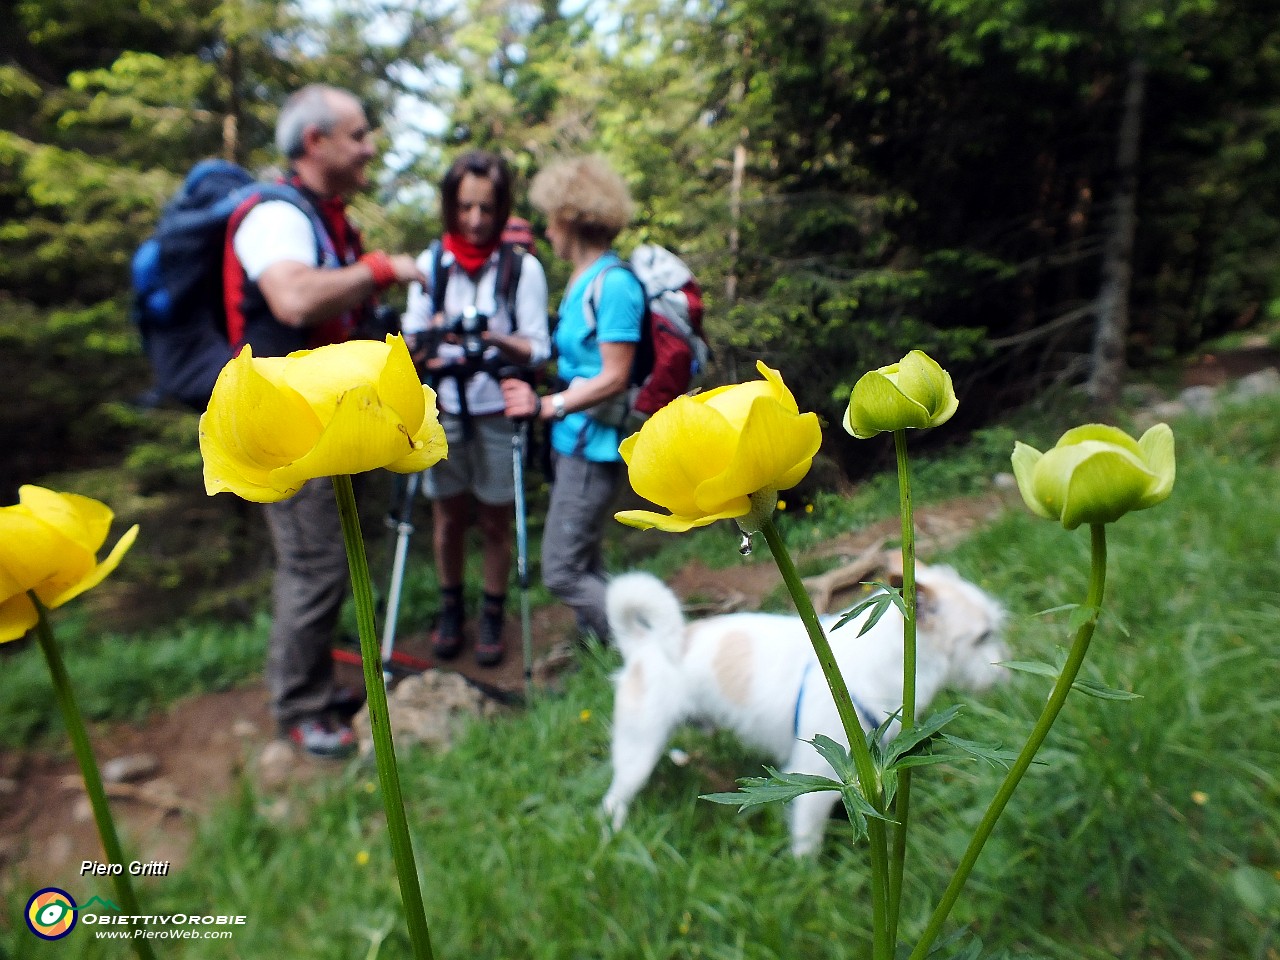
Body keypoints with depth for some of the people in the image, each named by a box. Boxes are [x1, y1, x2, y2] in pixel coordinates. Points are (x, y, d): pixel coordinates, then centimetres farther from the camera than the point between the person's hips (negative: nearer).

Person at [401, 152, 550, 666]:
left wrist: (497, 338, -28)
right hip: (443, 411, 2)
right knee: (448, 517, 13)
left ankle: (493, 615, 28)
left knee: (495, 522, 8)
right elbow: (412, 339, 3)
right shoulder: (430, 262, 1)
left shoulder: (523, 267, -7)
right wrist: (426, 344, -20)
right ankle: (450, 609, 34)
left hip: (499, 414, -2)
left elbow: (539, 349, -9)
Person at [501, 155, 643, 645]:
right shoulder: (581, 279, 11)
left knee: (562, 572, -5)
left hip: (593, 447, -10)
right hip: (571, 441, 10)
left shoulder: (613, 283, -18)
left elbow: (614, 378, -20)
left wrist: (547, 405, -22)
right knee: (584, 566, 18)